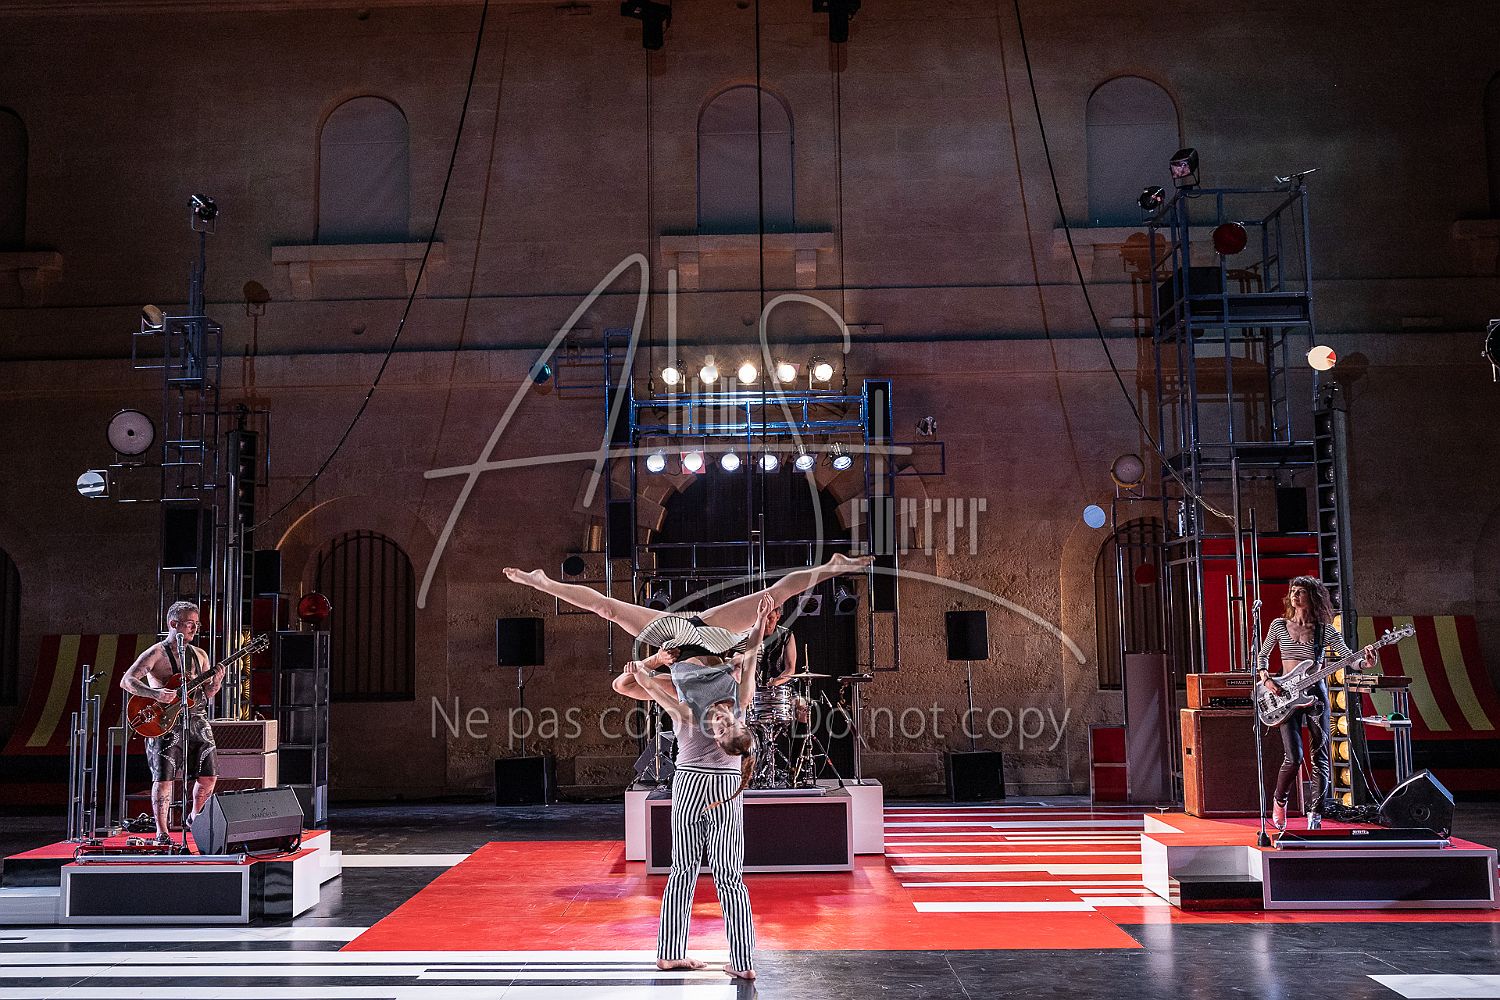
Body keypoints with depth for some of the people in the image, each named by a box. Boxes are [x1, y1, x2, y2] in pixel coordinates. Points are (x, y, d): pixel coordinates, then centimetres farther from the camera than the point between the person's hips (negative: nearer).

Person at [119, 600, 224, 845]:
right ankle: (161, 833, 3)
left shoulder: (199, 655, 15)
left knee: (208, 777, 5)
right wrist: (156, 693, -26)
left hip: (197, 722, 6)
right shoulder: (156, 653, -4)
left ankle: (194, 819, 28)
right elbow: (126, 681, -13)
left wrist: (216, 682, -4)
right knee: (164, 779, -7)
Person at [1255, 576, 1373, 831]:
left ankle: (1316, 814, 6)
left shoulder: (1325, 630, 2)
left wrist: (1365, 661, -26)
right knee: (1294, 757, -12)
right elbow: (1262, 655, 16)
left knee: (1320, 757, -1)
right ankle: (1279, 801, 13)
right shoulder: (1279, 626, 6)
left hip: (1315, 695, 1)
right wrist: (1266, 679, -1)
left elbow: (1349, 657, -5)